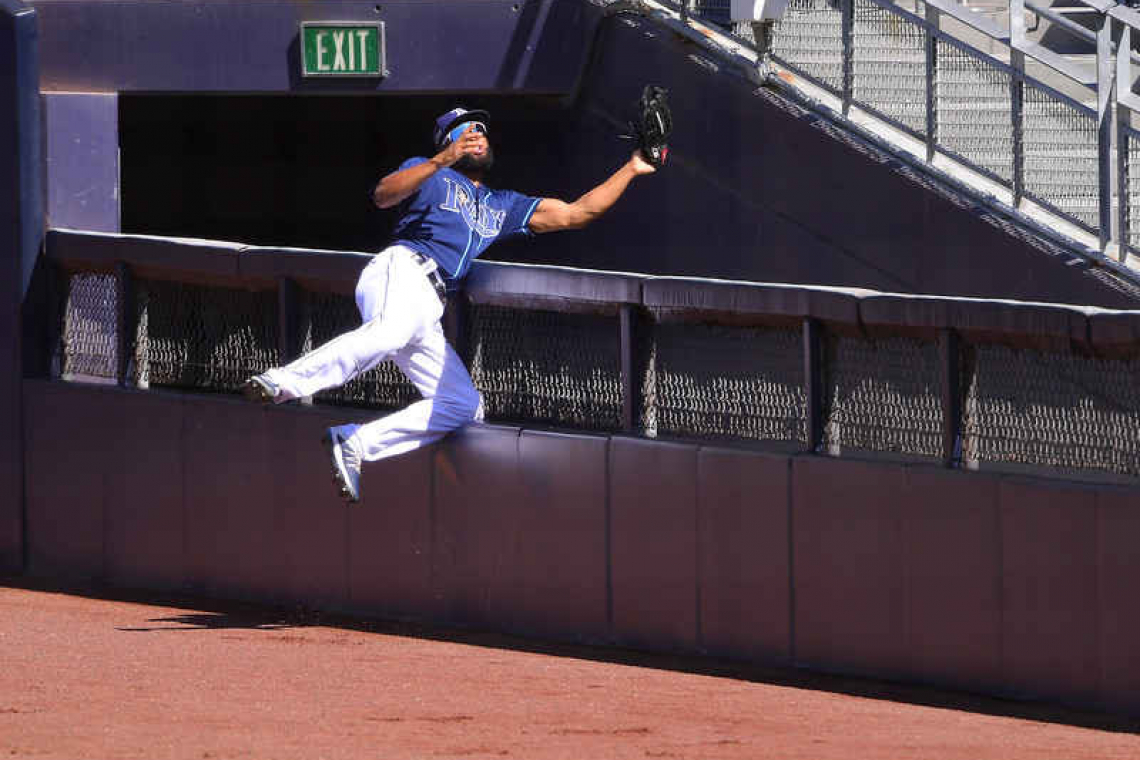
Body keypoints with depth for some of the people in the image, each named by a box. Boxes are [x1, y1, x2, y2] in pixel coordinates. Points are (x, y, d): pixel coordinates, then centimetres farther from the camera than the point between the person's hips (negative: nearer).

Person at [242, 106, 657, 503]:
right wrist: (444, 160, -16)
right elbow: (384, 195, -5)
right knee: (391, 332, -41)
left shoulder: (503, 206, 35)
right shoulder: (430, 174, 18)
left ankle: (352, 444, -3)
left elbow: (577, 213, 32)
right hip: (401, 268, -7)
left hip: (429, 306, 7)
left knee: (464, 405, 0)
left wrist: (632, 169, 29)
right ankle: (280, 384, -53)